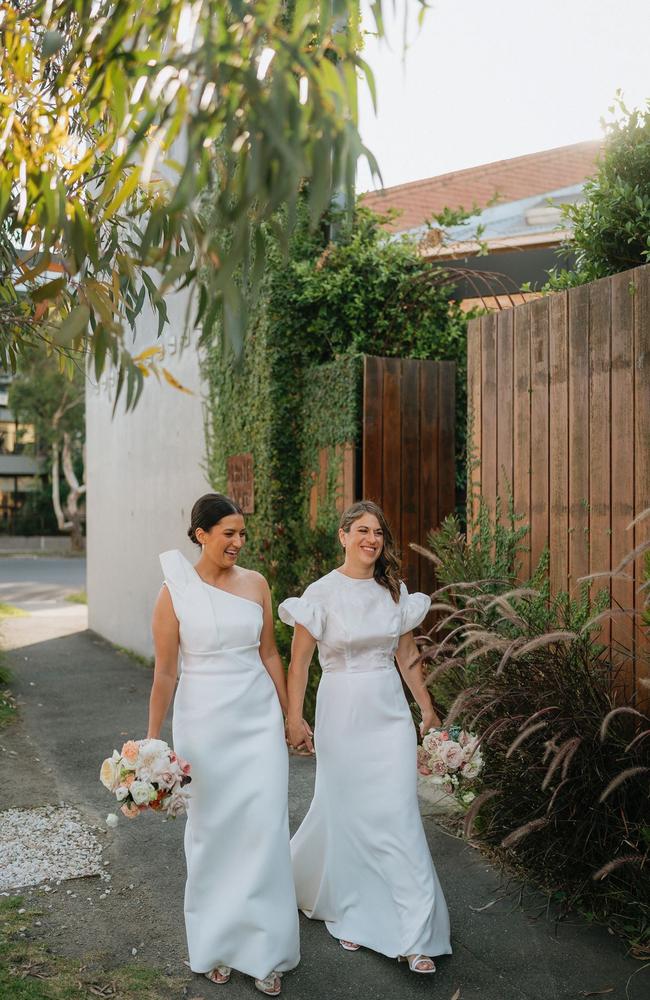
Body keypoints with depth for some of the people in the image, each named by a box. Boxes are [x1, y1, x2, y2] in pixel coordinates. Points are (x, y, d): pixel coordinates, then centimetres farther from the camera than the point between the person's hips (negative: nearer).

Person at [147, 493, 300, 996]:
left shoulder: (256, 583, 2)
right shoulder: (176, 592, -8)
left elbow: (269, 654, 9)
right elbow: (165, 672, -5)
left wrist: (289, 715, 13)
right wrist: (151, 741, -4)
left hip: (259, 715, 2)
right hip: (204, 720, -2)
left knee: (266, 827, 1)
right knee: (212, 828, 10)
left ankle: (264, 951, 16)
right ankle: (218, 944, 30)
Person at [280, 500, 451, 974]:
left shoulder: (394, 591, 4)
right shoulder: (323, 593, -7)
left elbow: (407, 656, 12)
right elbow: (299, 661, -5)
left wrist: (428, 709, 14)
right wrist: (294, 718, -7)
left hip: (390, 711, 3)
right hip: (342, 712, -2)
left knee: (398, 815, 0)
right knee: (346, 813, 8)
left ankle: (414, 935, 8)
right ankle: (350, 914, 33)